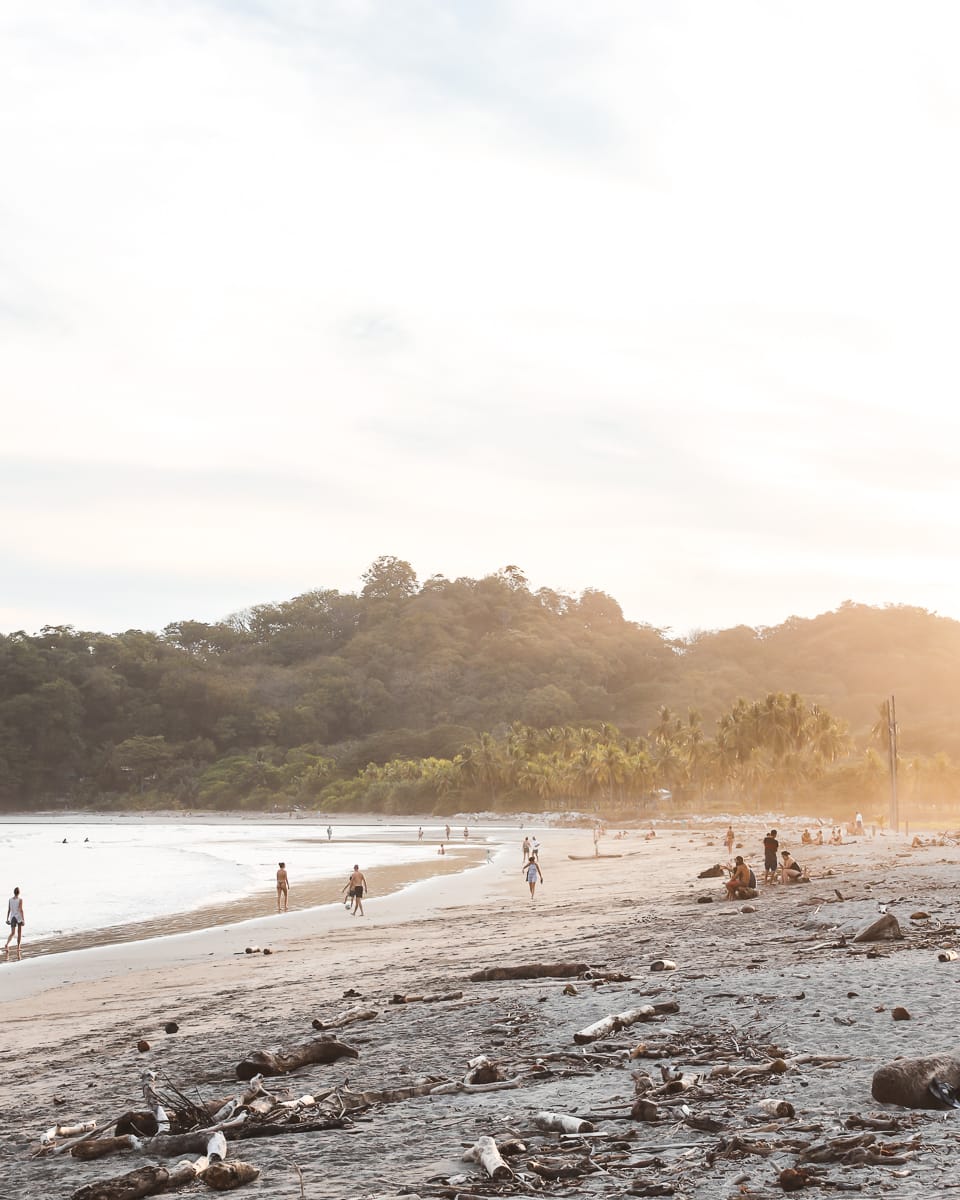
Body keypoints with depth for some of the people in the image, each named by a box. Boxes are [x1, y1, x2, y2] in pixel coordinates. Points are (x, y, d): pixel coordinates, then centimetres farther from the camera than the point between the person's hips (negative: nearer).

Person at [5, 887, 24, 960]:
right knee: (19, 933, 11)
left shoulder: (10, 899, 4)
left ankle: (7, 945, -31)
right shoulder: (20, 899, -9)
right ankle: (18, 949, 16)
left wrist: (7, 919, 12)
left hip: (12, 918, 3)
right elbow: (21, 910, -15)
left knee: (12, 933, -2)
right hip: (19, 917, -3)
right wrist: (23, 919, -14)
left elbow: (8, 910, 6)